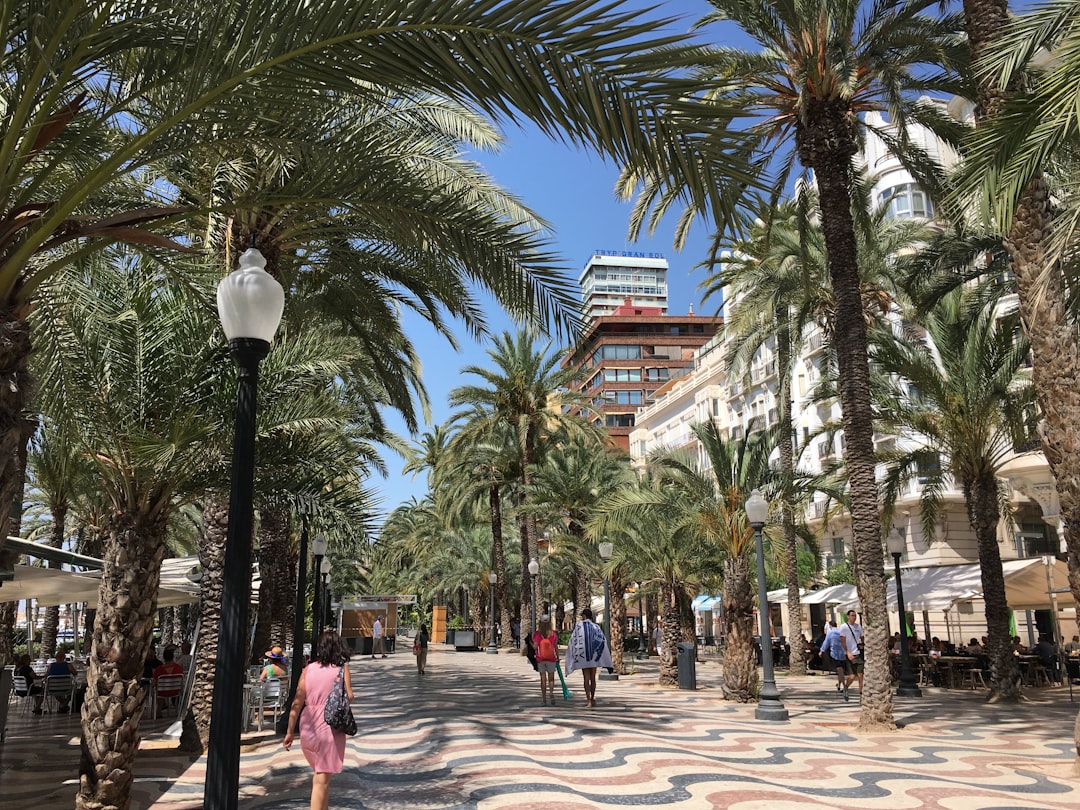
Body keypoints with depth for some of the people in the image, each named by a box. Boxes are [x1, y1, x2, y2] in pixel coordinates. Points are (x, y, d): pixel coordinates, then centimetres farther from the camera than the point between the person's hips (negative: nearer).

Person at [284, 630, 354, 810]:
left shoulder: (308, 669, 5)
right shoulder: (341, 668, -2)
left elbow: (297, 703, 2)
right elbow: (349, 697, -12)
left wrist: (290, 731, 9)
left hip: (308, 727, 4)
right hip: (330, 728, -4)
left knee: (318, 773, 24)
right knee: (322, 779, 0)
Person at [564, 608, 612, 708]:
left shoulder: (579, 626, -5)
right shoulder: (596, 626, -1)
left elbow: (572, 640, -3)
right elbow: (603, 641, -4)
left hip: (583, 655, -2)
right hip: (594, 656, 2)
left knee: (586, 678, -2)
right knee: (593, 678, 14)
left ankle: (589, 700, -11)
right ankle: (592, 698, 24)